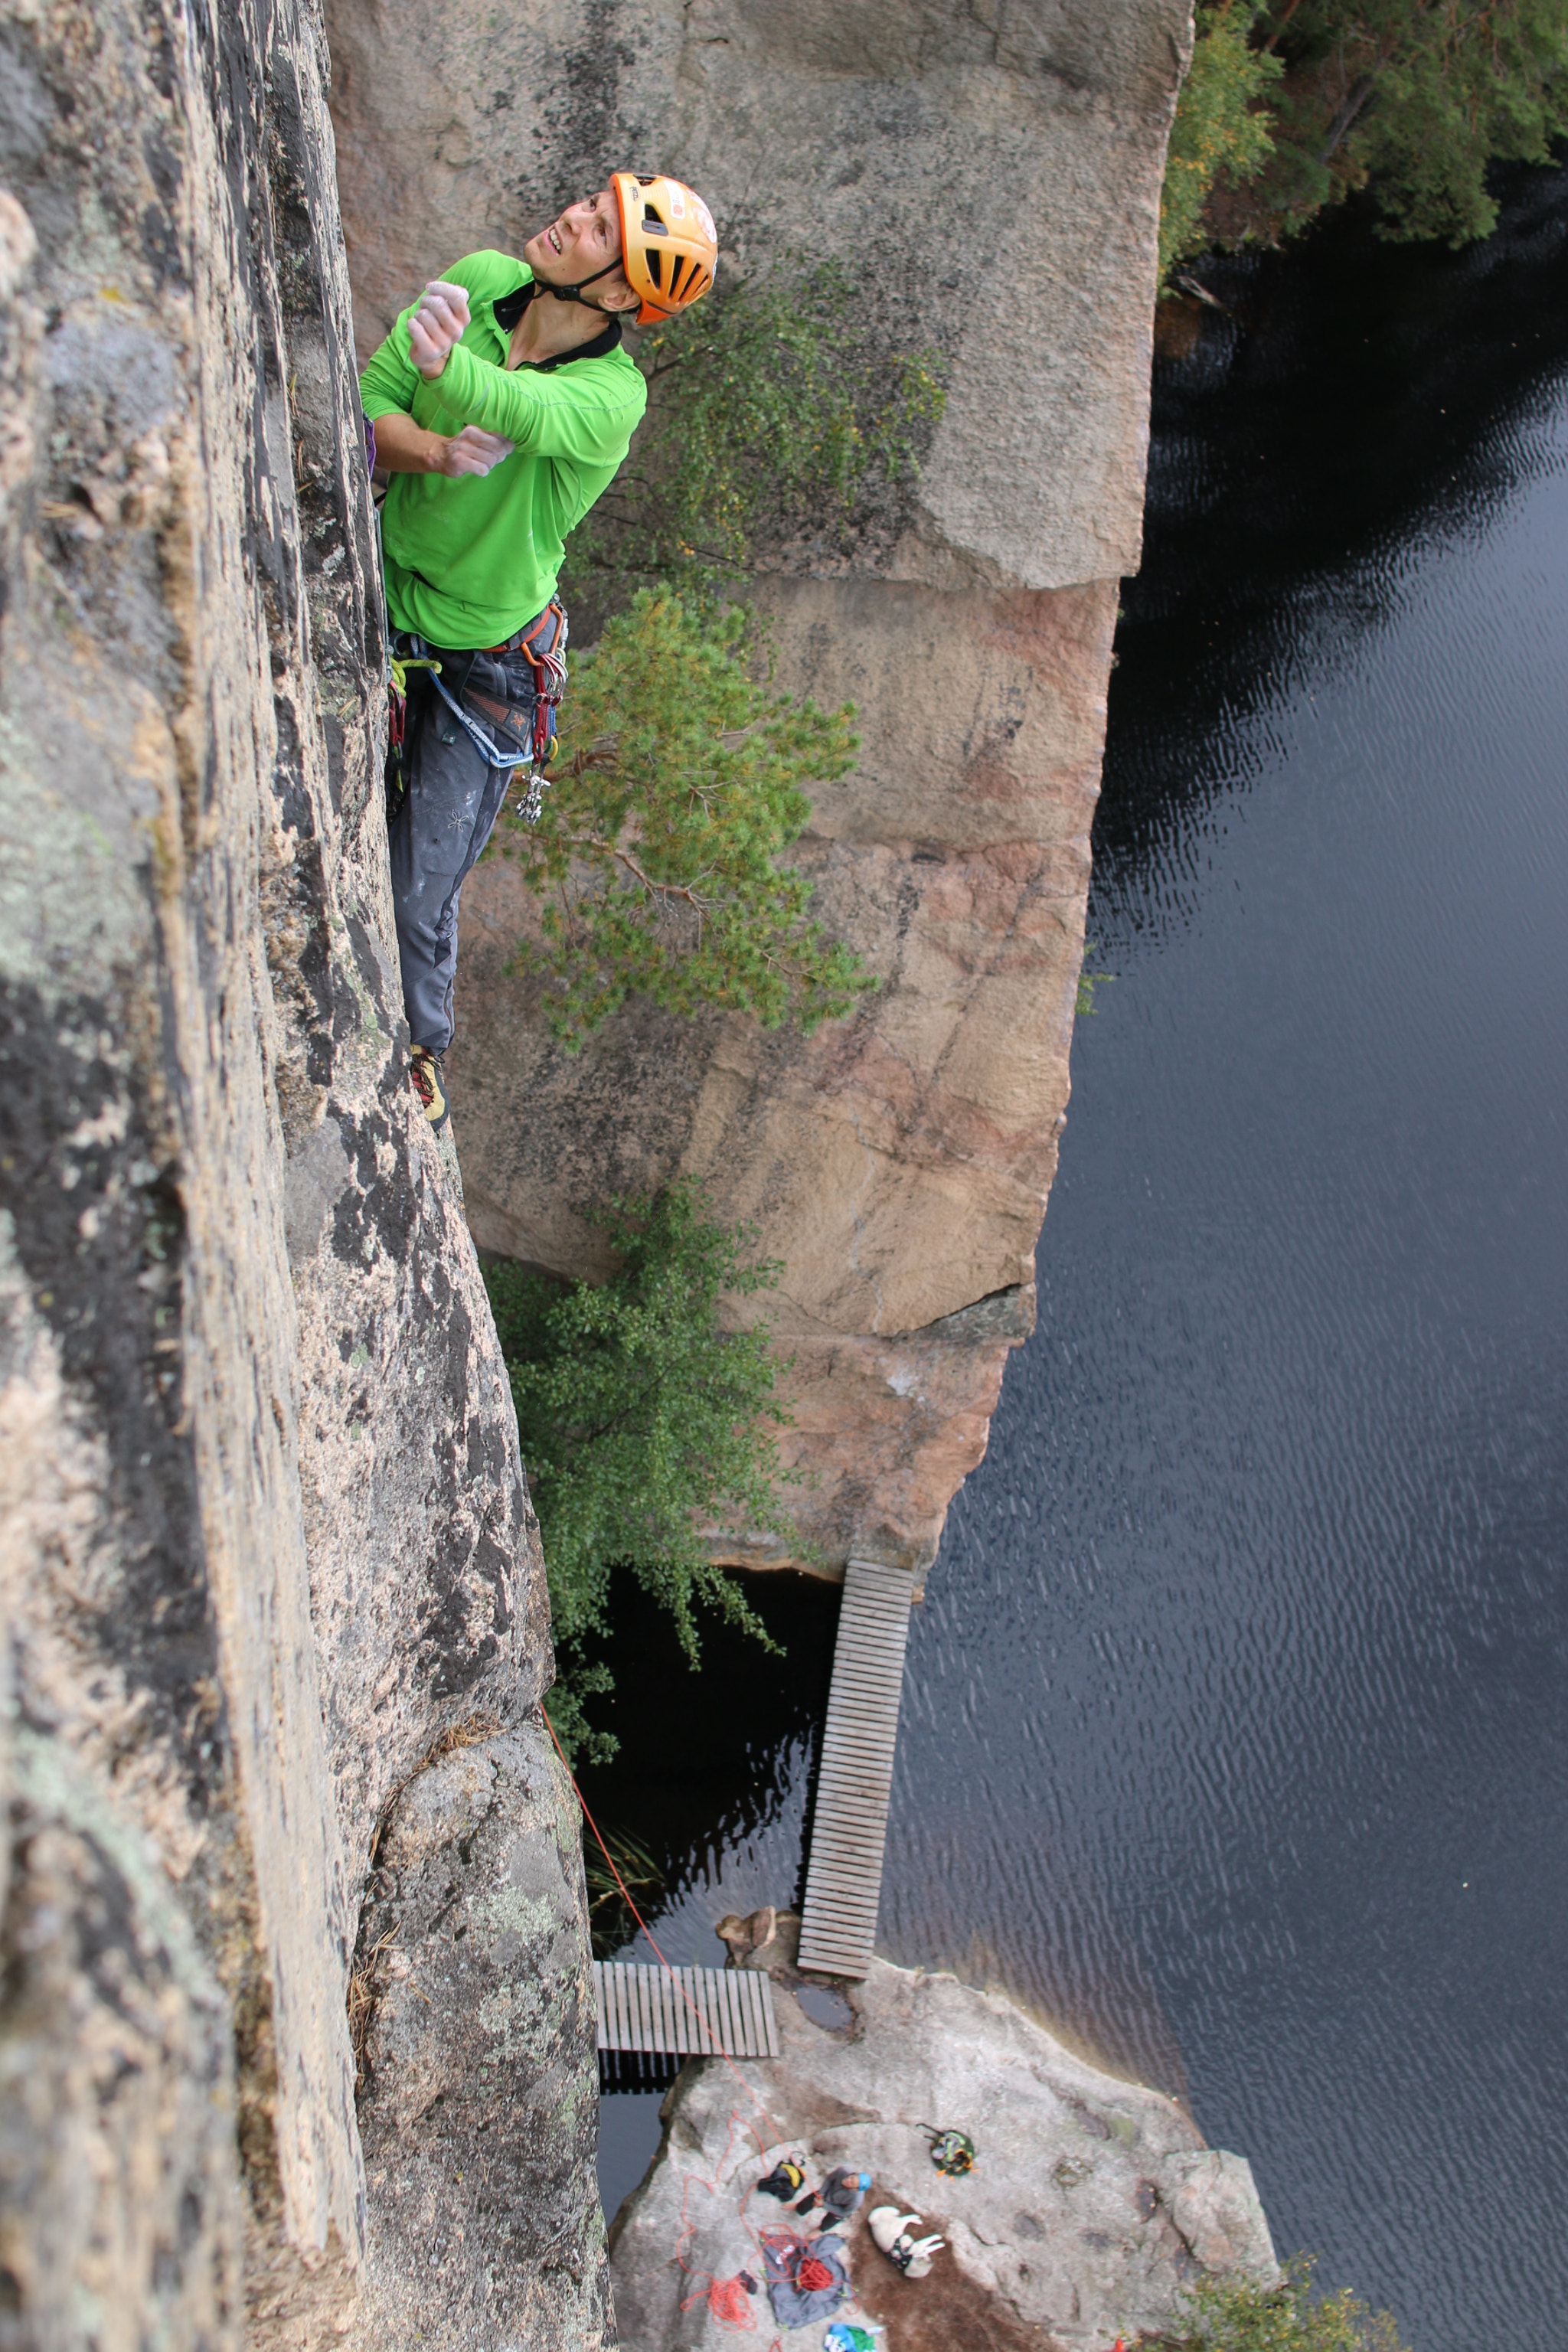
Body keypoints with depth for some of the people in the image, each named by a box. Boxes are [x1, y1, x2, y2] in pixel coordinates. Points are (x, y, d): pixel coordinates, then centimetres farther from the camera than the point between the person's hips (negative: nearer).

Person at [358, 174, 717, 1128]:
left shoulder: (614, 395, -25)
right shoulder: (478, 282, -11)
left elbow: (526, 411, -47)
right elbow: (370, 404, -9)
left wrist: (447, 368, -69)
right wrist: (433, 454, -31)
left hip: (486, 660, -4)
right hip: (388, 608, 4)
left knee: (421, 894, 0)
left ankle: (423, 1050, 29)